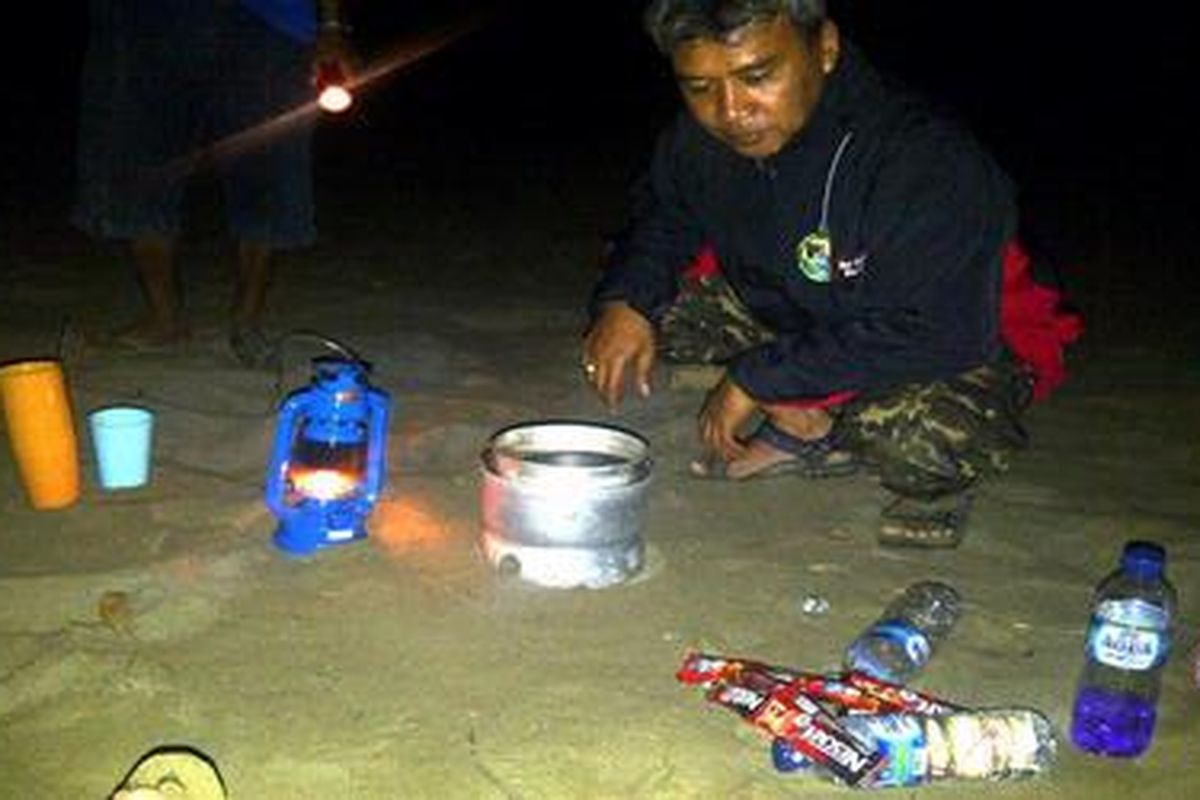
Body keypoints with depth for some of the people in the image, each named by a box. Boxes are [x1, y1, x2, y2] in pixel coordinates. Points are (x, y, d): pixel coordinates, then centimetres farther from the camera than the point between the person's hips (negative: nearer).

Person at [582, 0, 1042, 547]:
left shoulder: (932, 165, -32)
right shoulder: (699, 142, -11)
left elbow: (930, 337, -34)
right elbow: (661, 220, 9)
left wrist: (759, 378, -30)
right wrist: (624, 300, -14)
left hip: (946, 361, -6)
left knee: (924, 435, -40)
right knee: (650, 297, -9)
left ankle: (934, 482, -2)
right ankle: (809, 429, -2)